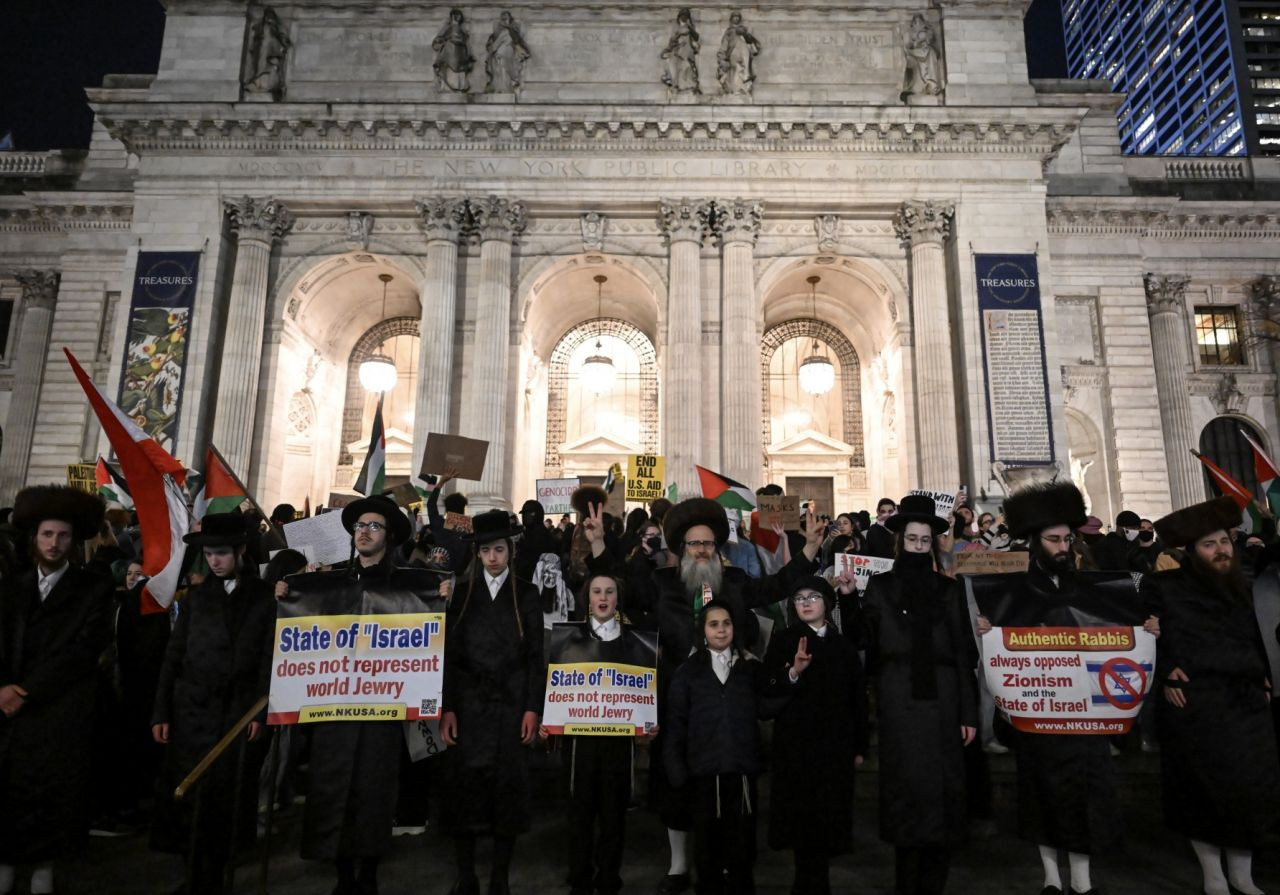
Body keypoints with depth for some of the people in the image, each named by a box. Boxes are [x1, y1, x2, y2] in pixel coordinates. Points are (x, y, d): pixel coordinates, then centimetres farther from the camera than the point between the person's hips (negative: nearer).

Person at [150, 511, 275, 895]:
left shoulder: (265, 597, 1)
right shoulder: (196, 595, 9)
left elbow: (269, 659, -2)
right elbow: (174, 656, 8)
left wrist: (261, 712, -8)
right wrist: (161, 712, 3)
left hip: (240, 713, -2)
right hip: (191, 711, 2)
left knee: (225, 801, 3)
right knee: (186, 800, 5)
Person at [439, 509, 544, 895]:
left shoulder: (526, 595, 4)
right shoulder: (461, 592, 5)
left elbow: (536, 656, 2)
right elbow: (449, 653, 1)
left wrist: (532, 709, -6)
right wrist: (447, 708, -6)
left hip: (511, 704, 0)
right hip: (468, 703, 1)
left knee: (508, 787, 4)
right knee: (464, 786, 4)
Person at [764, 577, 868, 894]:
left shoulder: (845, 647, 10)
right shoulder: (782, 641, 1)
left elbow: (858, 699, 11)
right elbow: (769, 690, -8)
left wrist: (859, 746, 9)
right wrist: (793, 673, -26)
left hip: (836, 744, 3)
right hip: (796, 743, -3)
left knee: (829, 815, 7)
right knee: (803, 815, -2)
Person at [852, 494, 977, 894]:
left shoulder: (948, 589, 8)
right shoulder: (880, 587, 4)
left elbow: (964, 653, 6)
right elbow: (860, 643, -1)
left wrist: (969, 712, 2)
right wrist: (847, 599, -11)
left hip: (941, 704, 2)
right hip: (899, 706, -1)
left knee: (942, 790, 5)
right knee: (907, 789, 3)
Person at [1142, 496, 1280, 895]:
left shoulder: (1241, 586, 13)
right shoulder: (1164, 586, -5)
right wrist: (1166, 673, -15)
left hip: (1248, 701, 6)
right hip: (1196, 704, -5)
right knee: (1207, 789, 1)